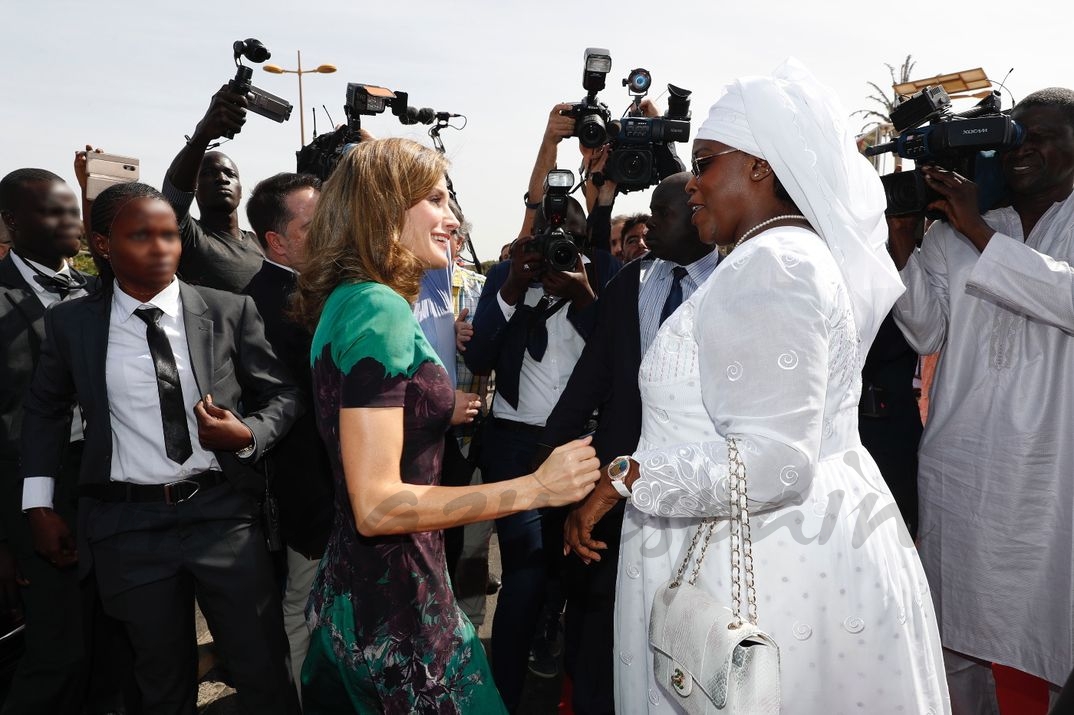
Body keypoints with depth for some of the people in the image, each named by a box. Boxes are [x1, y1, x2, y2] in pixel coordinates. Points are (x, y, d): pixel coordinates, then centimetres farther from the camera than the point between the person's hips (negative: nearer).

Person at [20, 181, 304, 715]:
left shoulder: (229, 311, -2)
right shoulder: (71, 323, 1)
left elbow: (282, 396, 6)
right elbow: (44, 410, 16)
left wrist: (248, 434, -14)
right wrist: (39, 505, 10)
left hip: (221, 511, 0)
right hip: (128, 525, 1)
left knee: (265, 671, 8)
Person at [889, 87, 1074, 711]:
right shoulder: (956, 234, 10)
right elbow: (928, 333, 2)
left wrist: (979, 232, -16)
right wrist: (901, 236, -8)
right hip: (961, 468, 3)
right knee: (960, 638, 11)